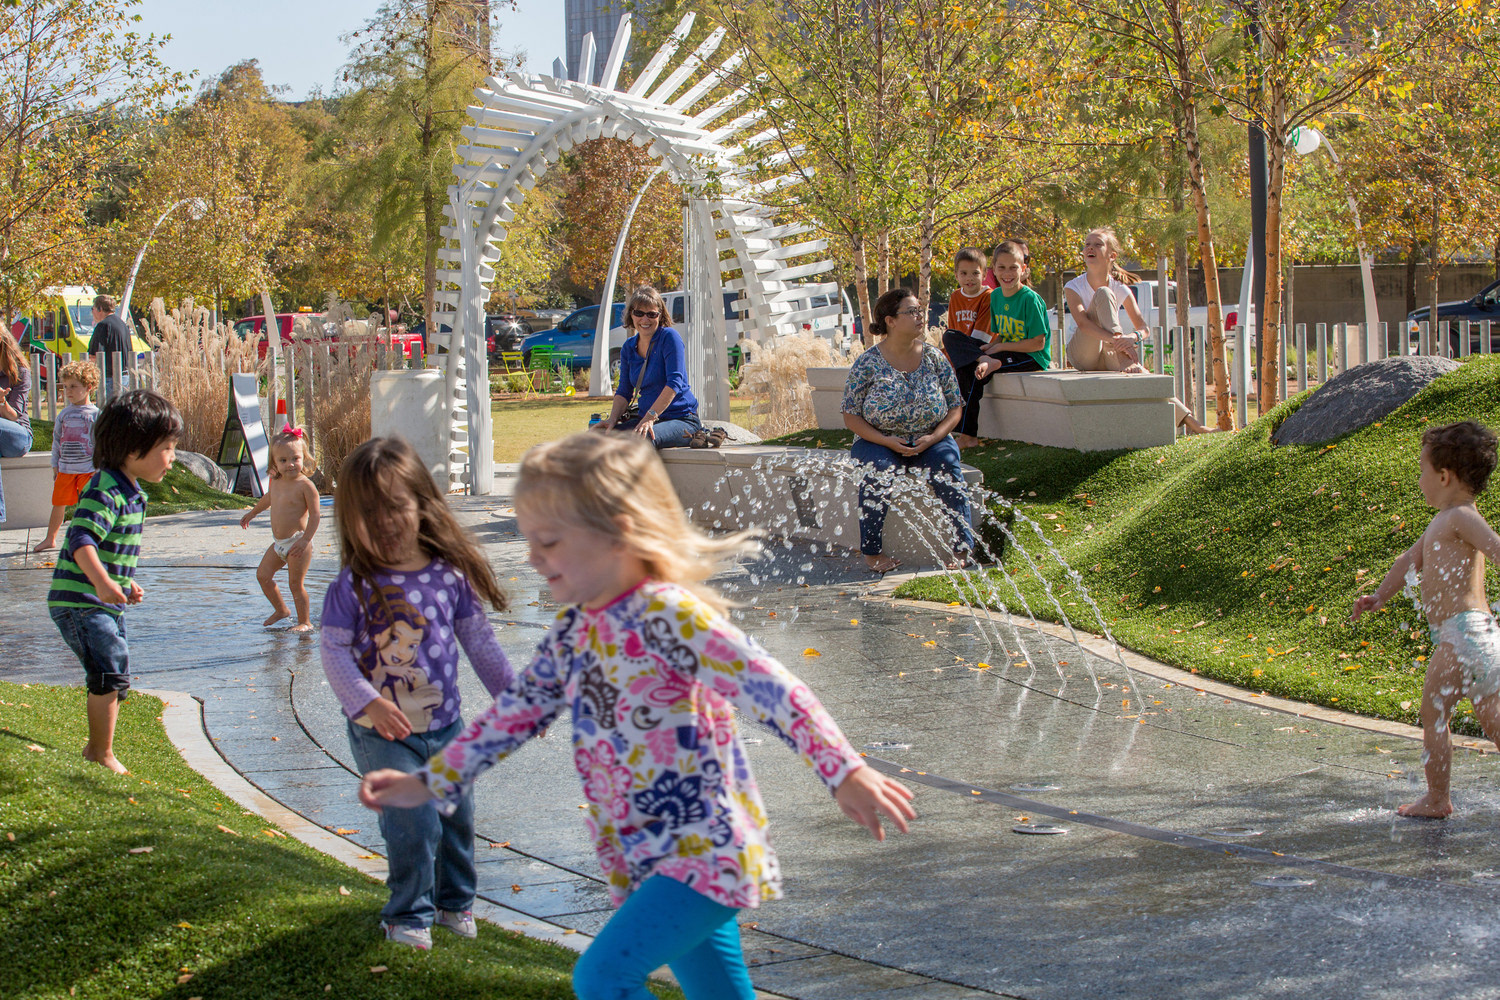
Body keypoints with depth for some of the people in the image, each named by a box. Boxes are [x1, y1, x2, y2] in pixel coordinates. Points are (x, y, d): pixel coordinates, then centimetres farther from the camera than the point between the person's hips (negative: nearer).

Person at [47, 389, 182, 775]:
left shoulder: (131, 493, 11)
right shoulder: (105, 492, -21)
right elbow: (82, 541, -36)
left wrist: (127, 584, 36)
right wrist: (102, 582, -50)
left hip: (105, 603, 10)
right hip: (80, 603, -10)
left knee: (113, 678, 17)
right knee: (110, 672, -14)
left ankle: (96, 747, 32)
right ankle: (102, 753, -3)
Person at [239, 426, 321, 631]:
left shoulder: (305, 486, -16)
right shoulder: (276, 482, 7)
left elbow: (314, 514, -18)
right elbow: (269, 498, 29)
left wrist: (305, 539, -27)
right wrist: (252, 514, 44)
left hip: (297, 542, -8)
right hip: (279, 544, 8)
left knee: (296, 584, -6)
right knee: (263, 575, 10)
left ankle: (305, 622, 7)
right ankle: (280, 610, 29)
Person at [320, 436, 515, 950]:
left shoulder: (449, 574, -2)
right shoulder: (353, 586, -12)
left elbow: (478, 638, 8)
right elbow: (334, 652, -13)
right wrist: (369, 702, -26)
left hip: (445, 723, 4)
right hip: (383, 732, -4)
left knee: (456, 815, 14)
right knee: (413, 823, -10)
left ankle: (454, 900, 37)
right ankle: (409, 914, 11)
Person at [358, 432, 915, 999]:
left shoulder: (665, 615, -19)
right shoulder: (575, 630, 7)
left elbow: (769, 690, -26)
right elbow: (517, 712, 17)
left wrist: (844, 772, -33)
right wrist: (431, 783, 16)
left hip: (706, 851, -9)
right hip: (644, 861, 9)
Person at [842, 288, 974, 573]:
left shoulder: (934, 358, 4)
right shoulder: (867, 364, -4)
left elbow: (955, 407, 7)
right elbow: (851, 416, -3)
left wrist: (933, 437, -12)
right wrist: (886, 441, -17)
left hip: (929, 440, 2)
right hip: (879, 441, -2)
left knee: (946, 465, -29)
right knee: (878, 472, -33)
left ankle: (962, 548, -24)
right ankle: (871, 551, -22)